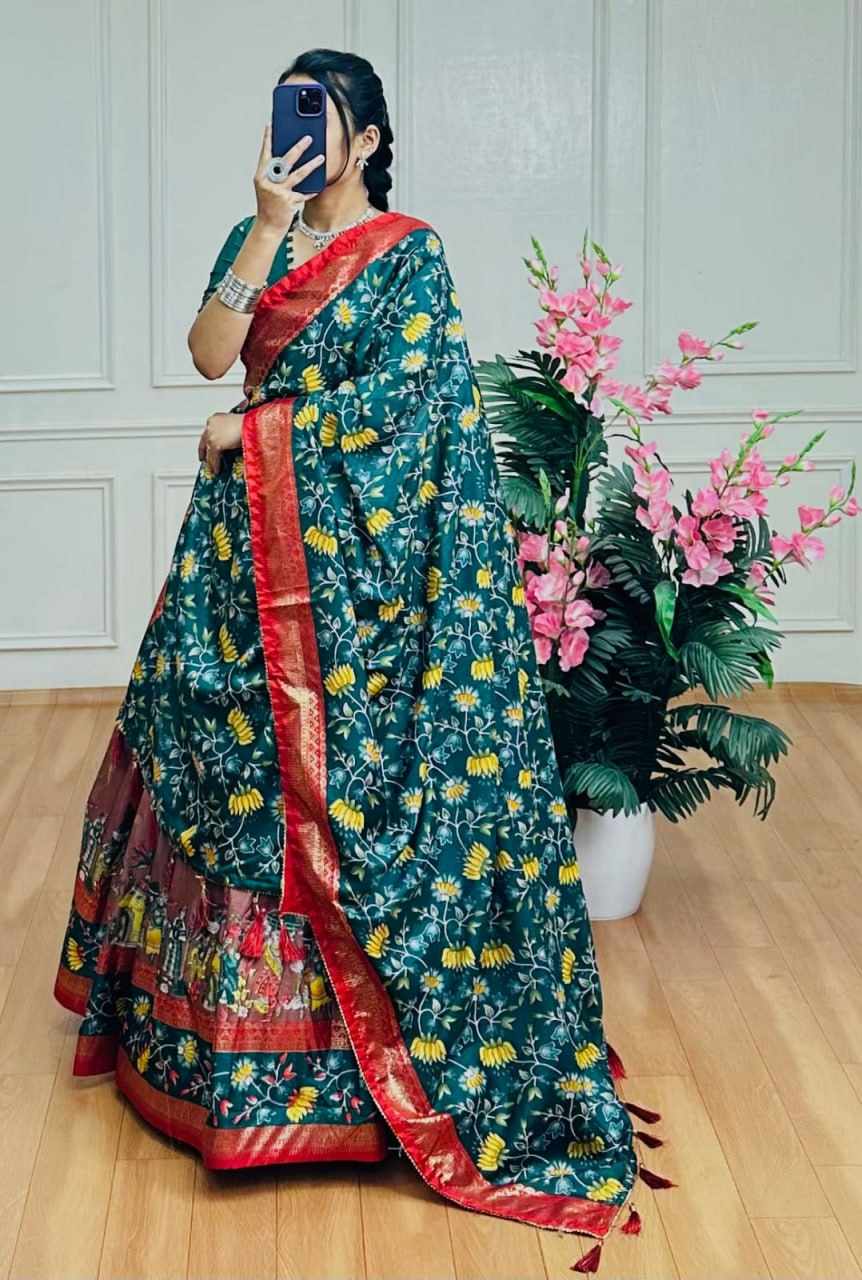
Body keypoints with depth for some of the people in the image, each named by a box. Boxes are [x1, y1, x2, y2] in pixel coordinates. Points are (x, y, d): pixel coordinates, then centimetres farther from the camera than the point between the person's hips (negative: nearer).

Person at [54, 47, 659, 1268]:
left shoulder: (407, 254, -4)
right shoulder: (257, 240, 12)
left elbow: (387, 403, -14)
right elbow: (209, 354, -3)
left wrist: (247, 431, -9)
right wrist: (267, 228, -12)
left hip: (351, 554, -6)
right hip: (248, 541, 6)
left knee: (336, 765, -4)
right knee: (228, 754, 8)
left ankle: (338, 1031, 6)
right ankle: (222, 998, 22)